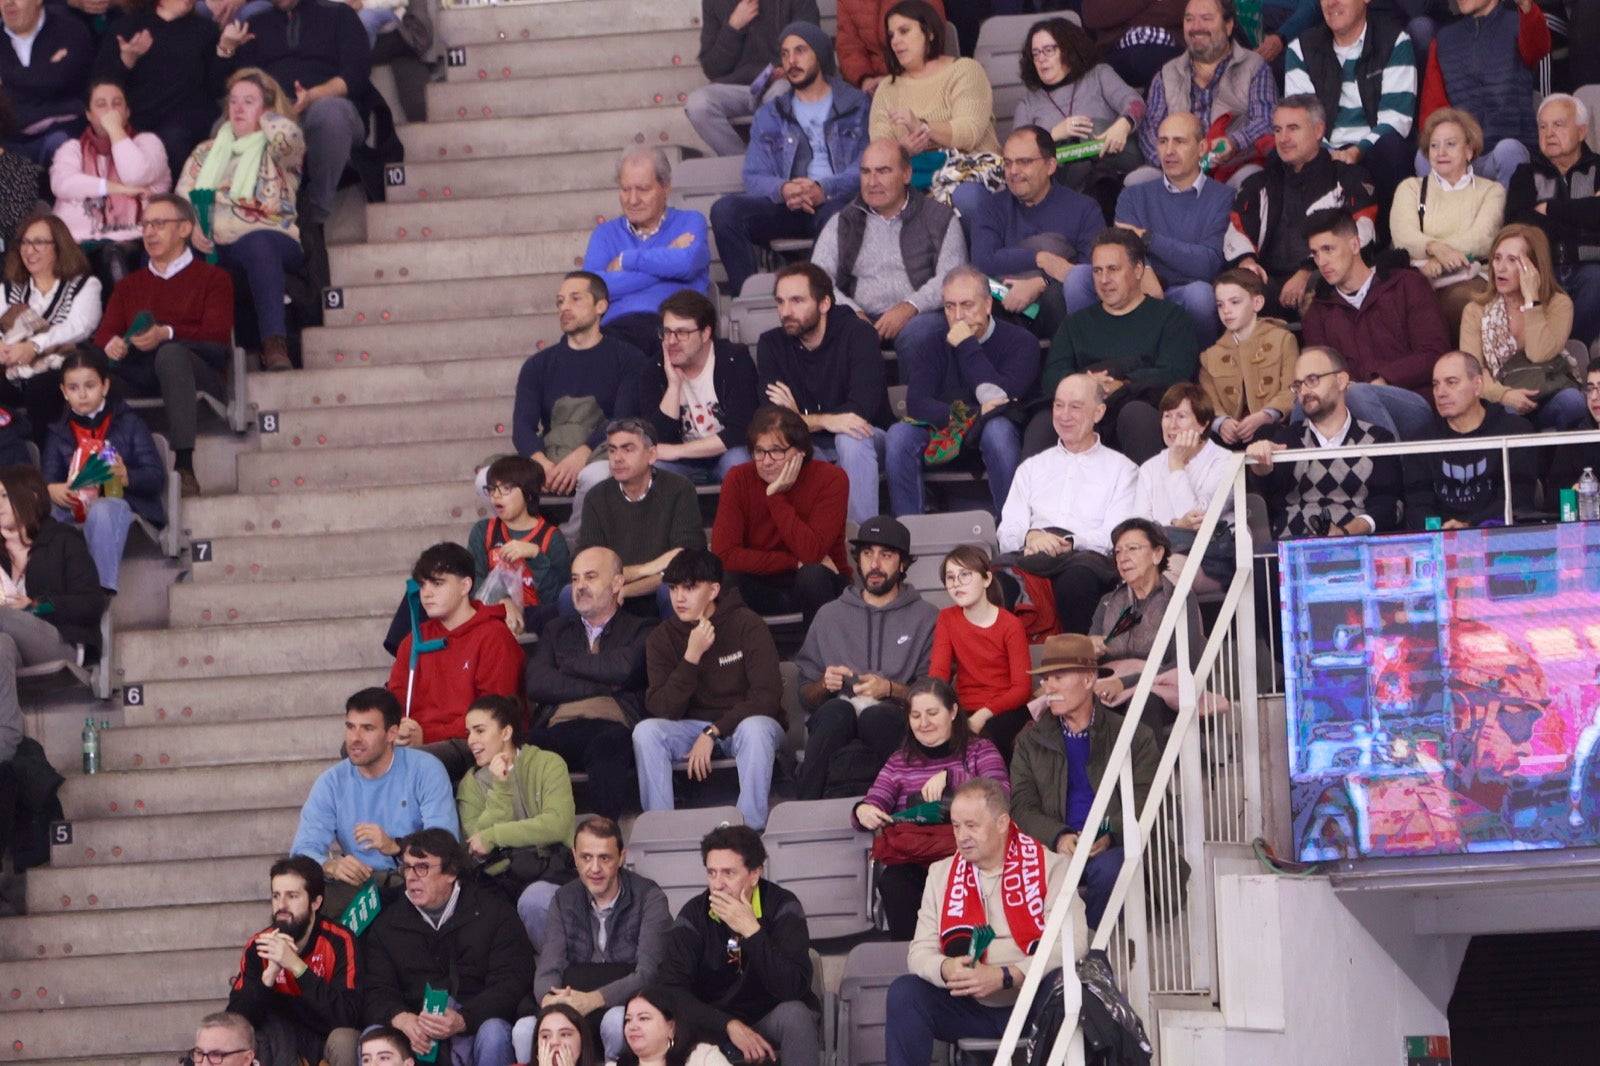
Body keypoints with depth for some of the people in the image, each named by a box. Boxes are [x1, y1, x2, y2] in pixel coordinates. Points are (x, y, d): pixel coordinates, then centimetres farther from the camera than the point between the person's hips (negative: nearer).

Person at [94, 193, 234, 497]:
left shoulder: (212, 278, 15)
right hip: (137, 376, 3)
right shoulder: (129, 285, 28)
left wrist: (166, 334, -23)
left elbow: (217, 333, -4)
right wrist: (111, 344, -15)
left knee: (170, 354, -39)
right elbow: (105, 333, 12)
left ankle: (184, 467, -49)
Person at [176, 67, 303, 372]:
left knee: (257, 244, -41)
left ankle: (274, 346, -55)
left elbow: (288, 135, -13)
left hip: (268, 240, -3)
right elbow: (182, 200, 13)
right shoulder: (206, 152, 26)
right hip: (213, 248, 3)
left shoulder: (278, 151, 13)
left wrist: (264, 118, 10)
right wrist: (192, 230, -10)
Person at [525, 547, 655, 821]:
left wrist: (570, 664, 12)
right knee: (527, 747, -34)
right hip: (558, 730, 2)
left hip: (612, 728, -2)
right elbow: (536, 685, 12)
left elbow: (624, 668, -3)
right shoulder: (556, 630, 31)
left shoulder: (640, 630, 21)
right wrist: (601, 688, 6)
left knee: (609, 744, -40)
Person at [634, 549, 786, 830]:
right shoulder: (662, 638, -2)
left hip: (742, 722, -3)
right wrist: (692, 655, -22)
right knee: (646, 731, -26)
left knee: (755, 729, -37)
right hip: (692, 729, 3)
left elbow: (767, 696, -16)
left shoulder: (746, 625, -10)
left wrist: (713, 732, -22)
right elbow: (662, 710, -12)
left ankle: (751, 828, -31)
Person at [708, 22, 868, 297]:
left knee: (839, 214, -41)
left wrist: (825, 189, -18)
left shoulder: (857, 105, 15)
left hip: (836, 202, -3)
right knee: (725, 209, -24)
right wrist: (782, 190, -12)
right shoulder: (769, 115, 24)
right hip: (787, 207, 3)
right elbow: (754, 178, 12)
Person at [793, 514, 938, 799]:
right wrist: (825, 685, -4)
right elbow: (806, 696, 19)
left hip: (893, 715, -2)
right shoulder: (830, 616, 25)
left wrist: (890, 689, -12)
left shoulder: (926, 618, 17)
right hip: (834, 720, 2)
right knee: (837, 711, -36)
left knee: (877, 716, -39)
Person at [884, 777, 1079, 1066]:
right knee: (904, 992, -21)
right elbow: (919, 952, 6)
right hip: (968, 1008, 4)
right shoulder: (941, 874, 11)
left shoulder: (1047, 867, -1)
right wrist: (946, 970, -20)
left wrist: (1004, 976, -23)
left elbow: (1073, 945, -13)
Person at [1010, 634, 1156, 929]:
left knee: (1107, 869, -38)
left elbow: (1145, 801, 0)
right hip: (1056, 849, 1)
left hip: (1114, 848, -1)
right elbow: (1022, 806, 6)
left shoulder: (1134, 736, 10)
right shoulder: (1031, 742, 18)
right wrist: (1058, 837, -15)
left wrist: (1109, 835, -21)